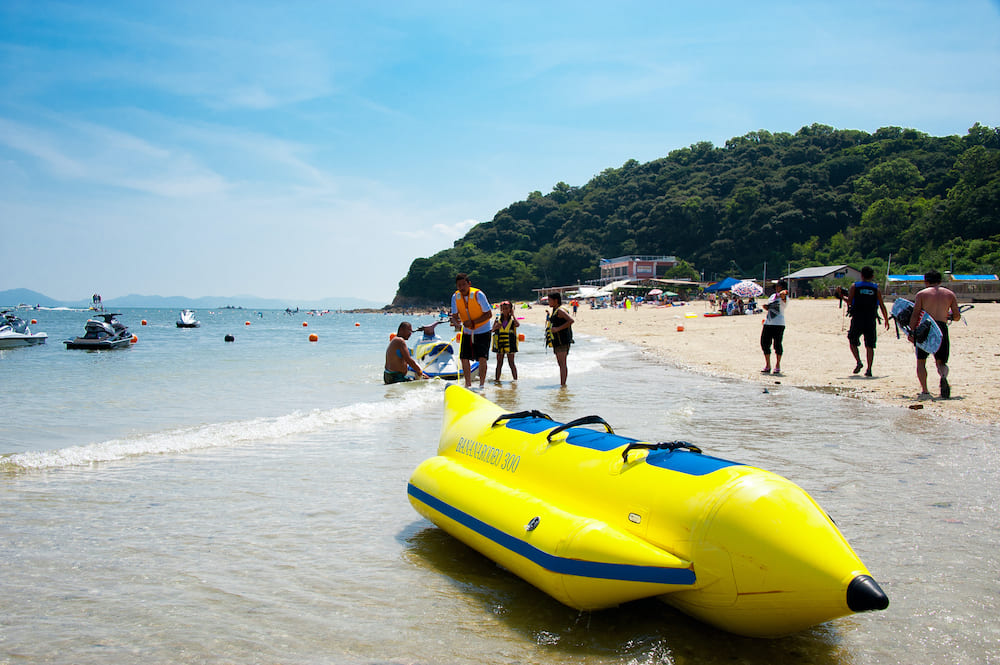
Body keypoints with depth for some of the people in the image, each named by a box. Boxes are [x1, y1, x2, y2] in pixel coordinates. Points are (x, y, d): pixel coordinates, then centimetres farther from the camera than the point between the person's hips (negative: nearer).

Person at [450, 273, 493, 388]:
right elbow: (454, 316, -4)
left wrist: (473, 322, -27)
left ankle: (482, 384, -2)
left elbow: (489, 314, -17)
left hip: (482, 331, -4)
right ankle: (468, 384, 15)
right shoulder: (455, 297, -8)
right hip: (467, 332, 4)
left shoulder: (478, 294, -21)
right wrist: (457, 324, -28)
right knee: (464, 358, 1)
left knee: (482, 358, -13)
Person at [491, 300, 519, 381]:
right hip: (500, 344, 2)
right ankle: (497, 379, 13)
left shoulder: (512, 319, -1)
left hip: (509, 344, -2)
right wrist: (496, 327, -17)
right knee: (499, 363, 8)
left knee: (511, 363, 2)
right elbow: (492, 330, 5)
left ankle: (515, 378, 8)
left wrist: (512, 314, -16)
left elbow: (517, 324, -22)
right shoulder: (498, 319, 6)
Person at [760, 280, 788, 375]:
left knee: (777, 344, -3)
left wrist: (783, 293, -50)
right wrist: (766, 307, 6)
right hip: (768, 323, 7)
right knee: (764, 343, 3)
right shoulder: (773, 295, 15)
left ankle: (777, 366, 11)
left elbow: (782, 296, -30)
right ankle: (767, 366, 14)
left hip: (778, 324, -7)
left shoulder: (784, 297, -6)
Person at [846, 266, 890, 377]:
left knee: (852, 342, 15)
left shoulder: (854, 286, 1)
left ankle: (858, 361, -6)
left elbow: (849, 302, -8)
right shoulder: (876, 289, 5)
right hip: (871, 321, 1)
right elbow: (882, 306, 6)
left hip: (857, 319, -1)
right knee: (870, 346, 7)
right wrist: (886, 320, 15)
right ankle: (869, 369, 0)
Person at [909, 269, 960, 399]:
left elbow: (915, 314, -6)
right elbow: (957, 316, 11)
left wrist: (911, 332, -8)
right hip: (942, 328, 2)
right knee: (940, 361, 11)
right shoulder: (950, 294, 11)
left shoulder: (922, 294, 4)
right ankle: (943, 376, -24)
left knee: (921, 361, 9)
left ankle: (924, 391, -4)